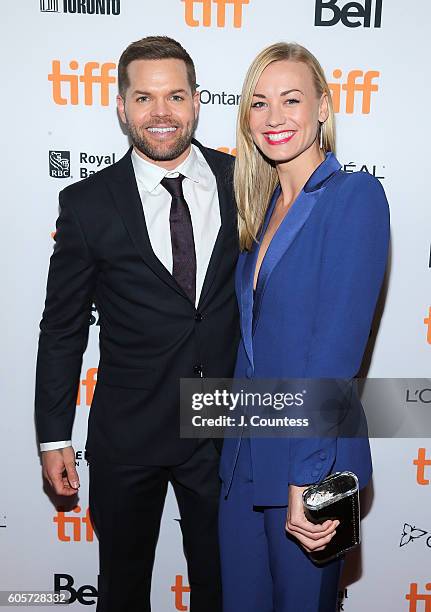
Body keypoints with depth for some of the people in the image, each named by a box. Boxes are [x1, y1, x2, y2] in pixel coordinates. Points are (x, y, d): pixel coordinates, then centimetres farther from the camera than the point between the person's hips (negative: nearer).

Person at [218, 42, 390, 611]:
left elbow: (338, 344, -20)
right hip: (246, 455, 7)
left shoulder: (355, 195, -13)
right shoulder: (264, 208, 10)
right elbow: (255, 339, 10)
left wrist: (307, 477, -21)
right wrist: (239, 448, 7)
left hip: (312, 460, -6)